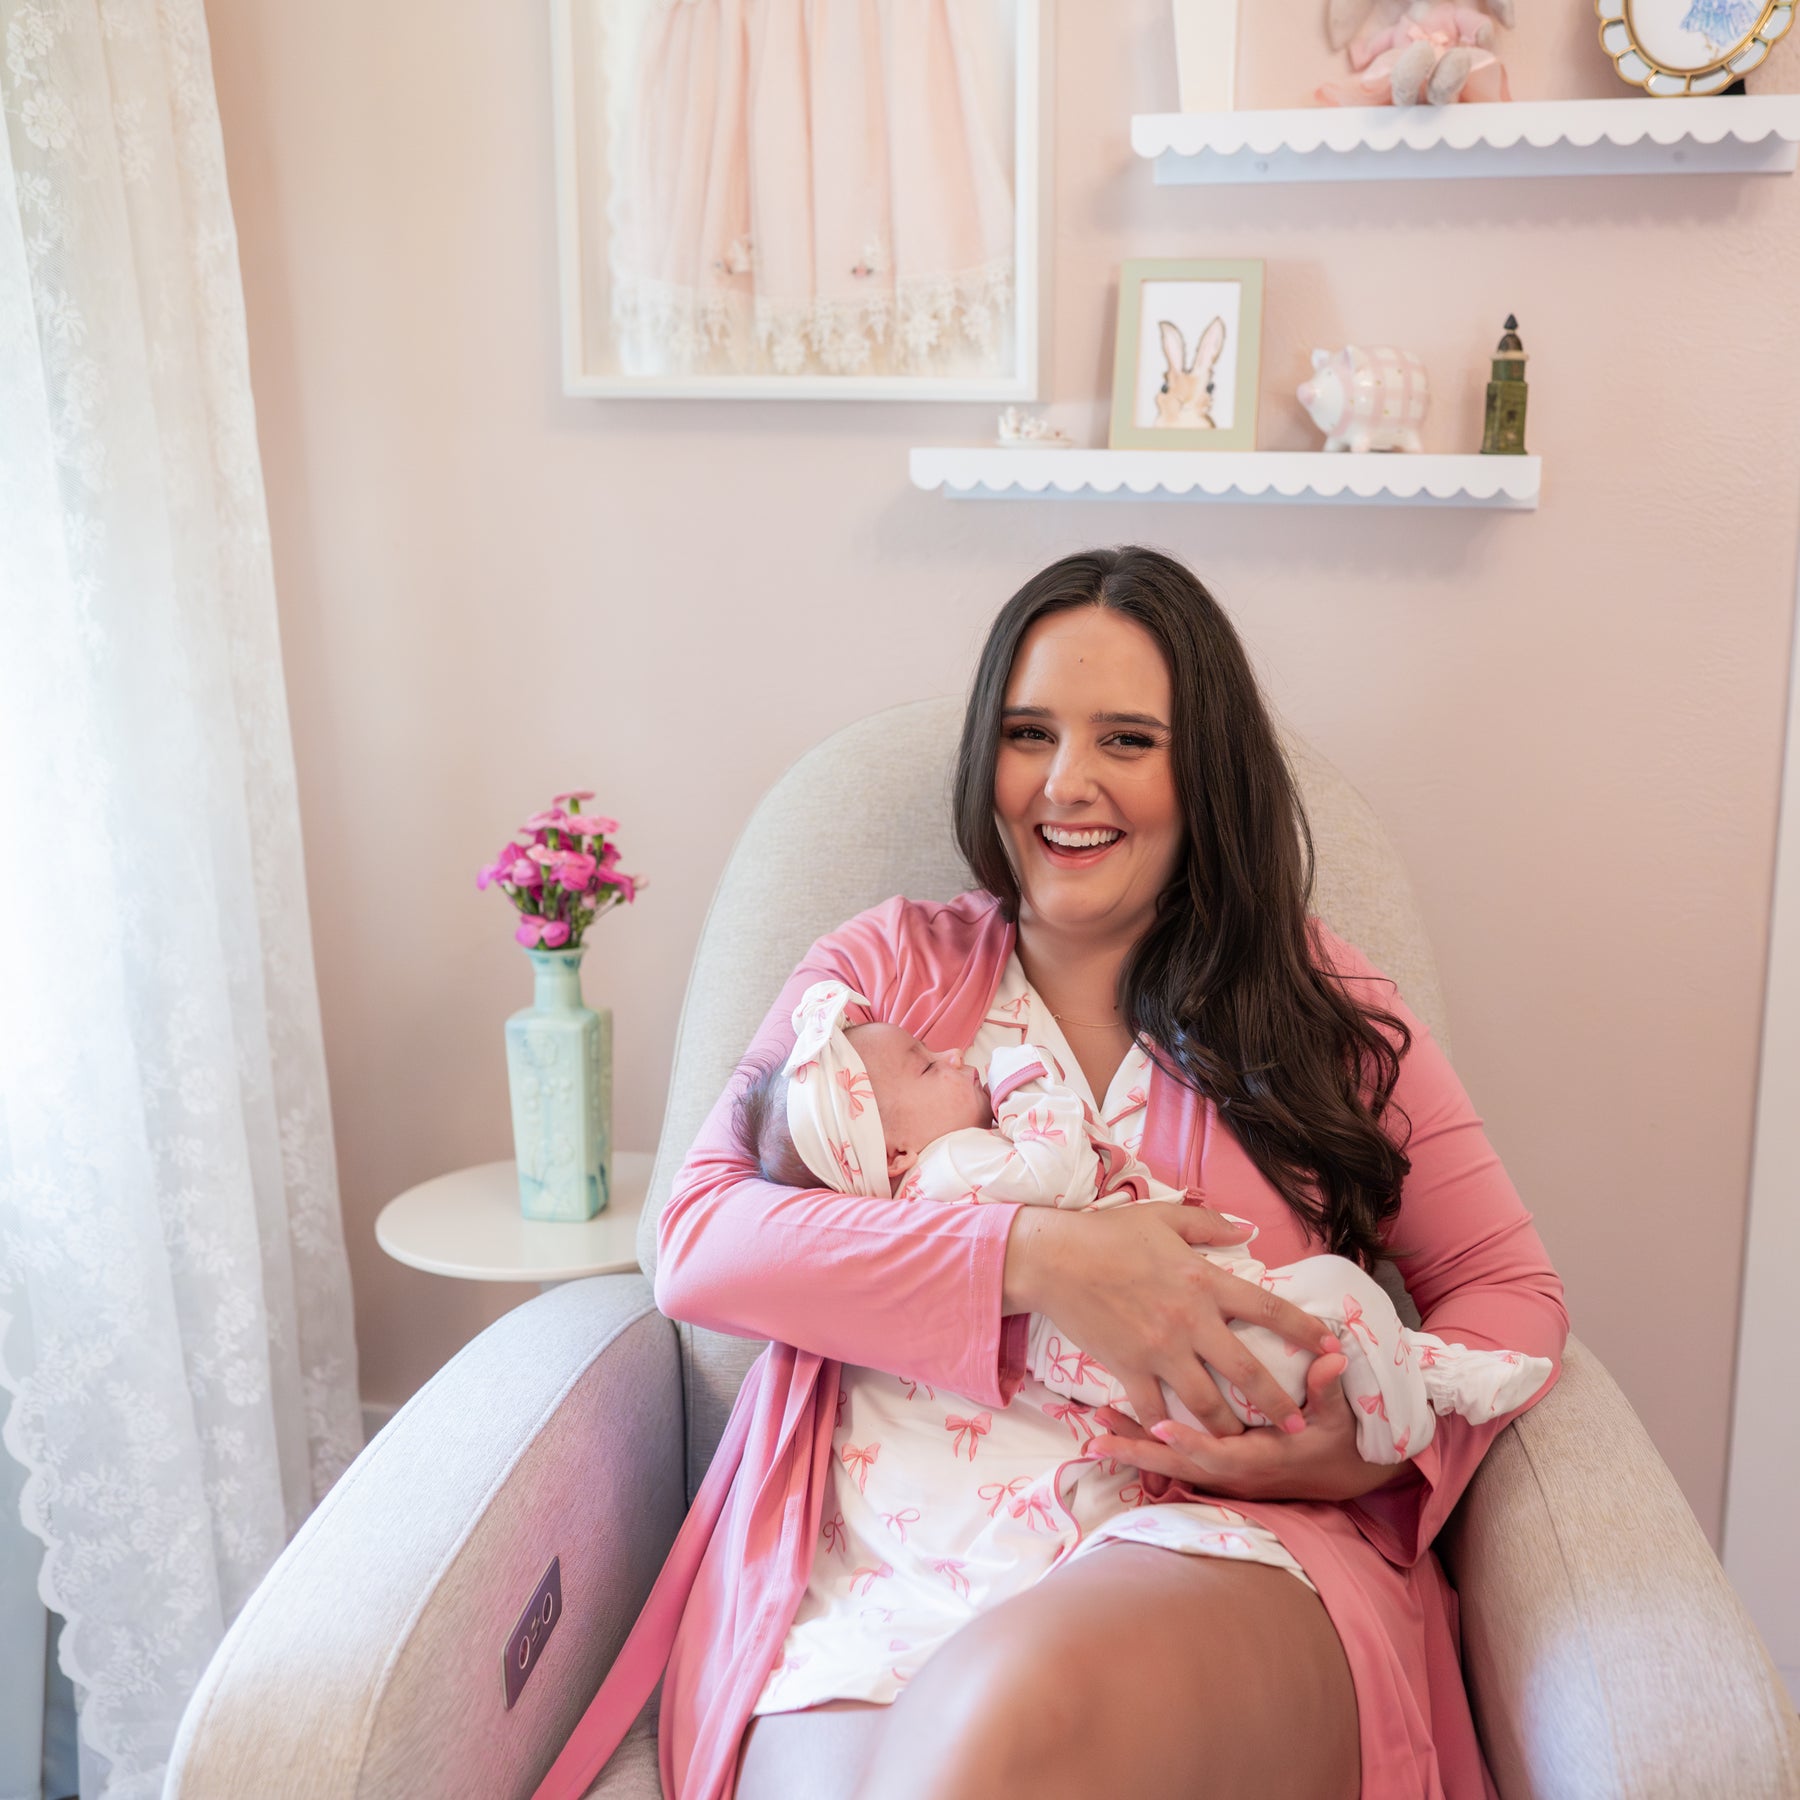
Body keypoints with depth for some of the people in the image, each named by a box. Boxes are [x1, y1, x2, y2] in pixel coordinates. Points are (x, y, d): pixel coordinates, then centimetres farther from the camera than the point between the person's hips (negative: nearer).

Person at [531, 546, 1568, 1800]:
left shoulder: (1324, 1009, 14)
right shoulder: (888, 967, 13)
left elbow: (1512, 1289, 15)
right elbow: (695, 1243, 0)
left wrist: (1377, 1446, -8)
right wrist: (1040, 1257, -13)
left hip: (1228, 1558, 0)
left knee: (1020, 1695, -35)